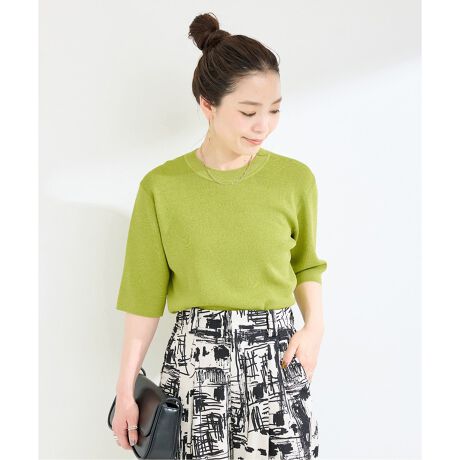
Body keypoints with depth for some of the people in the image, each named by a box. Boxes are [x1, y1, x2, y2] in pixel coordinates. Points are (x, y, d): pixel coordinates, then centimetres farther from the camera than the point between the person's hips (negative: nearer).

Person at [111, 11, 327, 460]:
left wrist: (315, 325, -2)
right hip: (193, 360, 0)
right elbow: (145, 295, 1)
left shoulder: (295, 178, -1)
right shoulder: (161, 187, -4)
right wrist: (125, 390, 2)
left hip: (275, 359, 1)